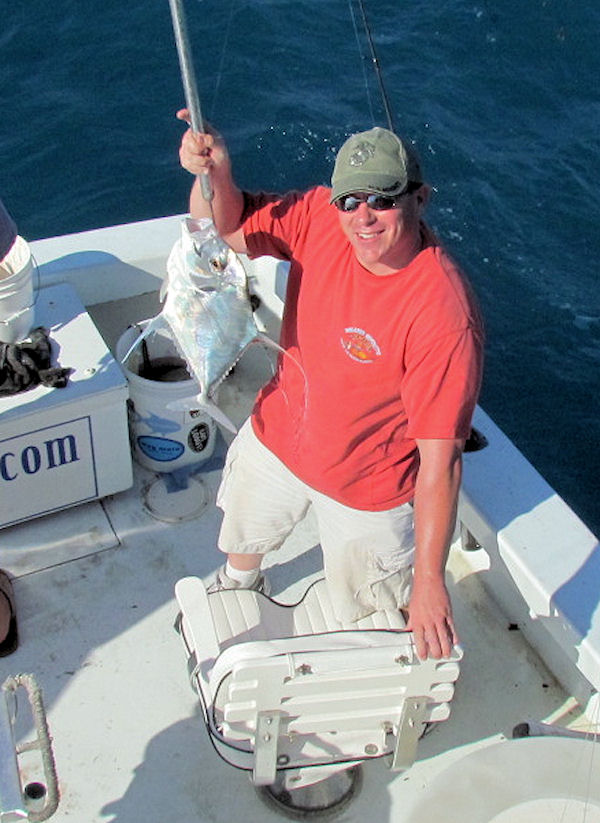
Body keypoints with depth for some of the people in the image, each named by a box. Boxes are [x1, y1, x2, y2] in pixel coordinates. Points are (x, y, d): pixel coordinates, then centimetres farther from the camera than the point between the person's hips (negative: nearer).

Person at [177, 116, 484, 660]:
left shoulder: (445, 316, -37)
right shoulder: (321, 217, -22)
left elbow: (440, 462, -34)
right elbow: (226, 226, -9)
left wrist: (430, 581, -30)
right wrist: (214, 174, -32)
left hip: (366, 489, -5)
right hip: (276, 436, 6)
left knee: (368, 612, 20)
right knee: (243, 533, 35)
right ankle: (238, 587, 71)